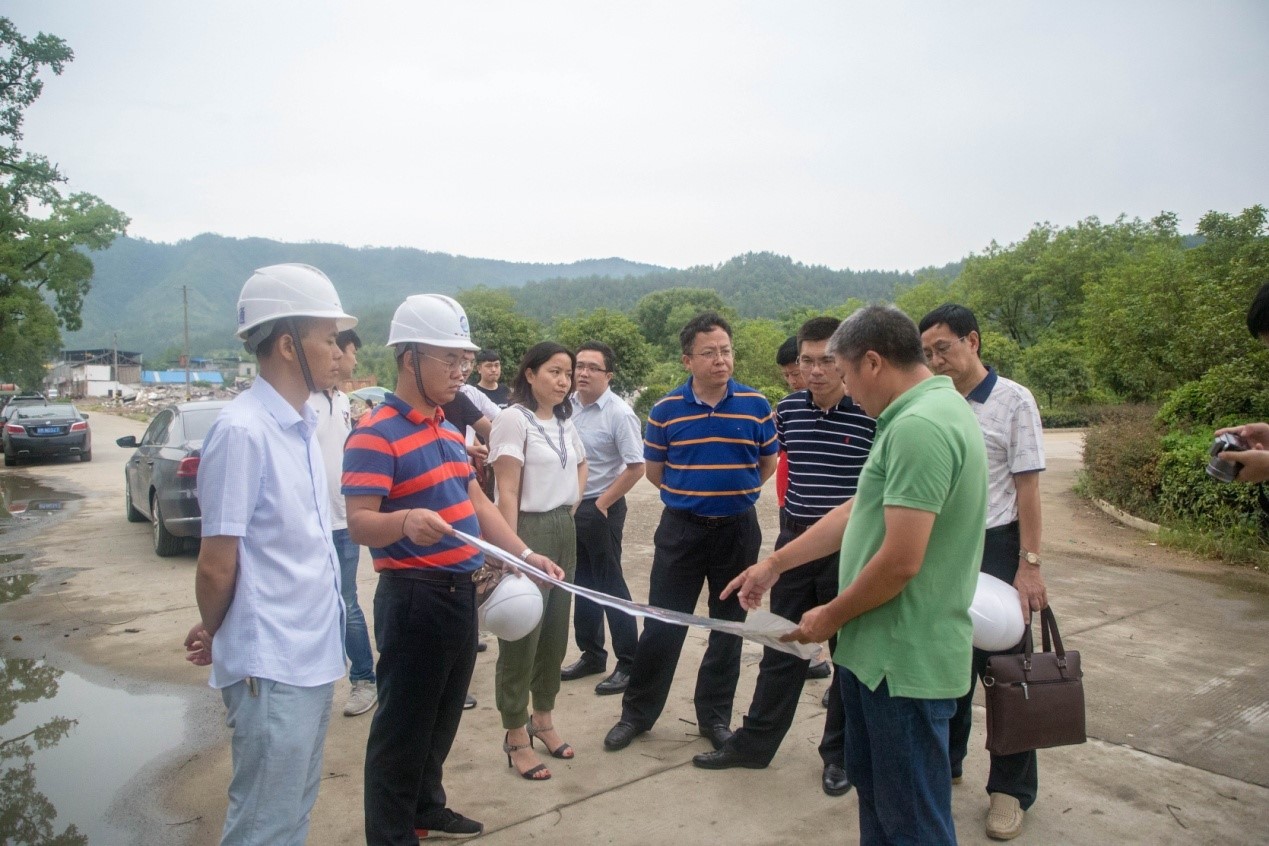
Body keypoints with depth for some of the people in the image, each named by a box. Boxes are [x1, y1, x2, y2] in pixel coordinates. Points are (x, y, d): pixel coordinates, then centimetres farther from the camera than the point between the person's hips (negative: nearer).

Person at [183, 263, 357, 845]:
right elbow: (217, 565, -15)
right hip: (271, 669, -8)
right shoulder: (242, 430, -20)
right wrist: (213, 636, 2)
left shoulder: (301, 427, 7)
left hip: (313, 658, 8)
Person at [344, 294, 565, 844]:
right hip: (412, 597, -9)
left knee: (442, 718, 22)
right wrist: (404, 522, -44)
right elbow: (359, 523, -24)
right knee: (403, 726, 3)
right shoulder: (375, 436, -16)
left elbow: (476, 501, 17)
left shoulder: (446, 428, 12)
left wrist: (525, 555, 10)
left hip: (460, 591, 9)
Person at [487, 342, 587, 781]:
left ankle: (543, 718, 30)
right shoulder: (514, 419, -11)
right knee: (523, 634, 0)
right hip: (530, 531, -7)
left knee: (555, 630, 14)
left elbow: (580, 465, 30)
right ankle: (516, 736, 13)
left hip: (564, 531, 7)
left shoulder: (565, 421, 10)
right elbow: (507, 493, -15)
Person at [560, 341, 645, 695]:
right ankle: (591, 654, 30)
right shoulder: (568, 405, 2)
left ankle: (628, 663, 12)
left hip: (601, 509, -6)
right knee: (583, 583, 16)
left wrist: (602, 504, -15)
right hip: (570, 507, 7)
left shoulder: (619, 413, -16)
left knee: (610, 584, 1)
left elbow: (636, 468, -18)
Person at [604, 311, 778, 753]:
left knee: (728, 628, 12)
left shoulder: (756, 405, -4)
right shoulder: (665, 409, -5)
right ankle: (637, 713, 21)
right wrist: (692, 496, 8)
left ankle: (715, 717, 28)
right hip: (681, 529, -1)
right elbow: (654, 470, 7)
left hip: (738, 529, 1)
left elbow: (767, 464, 10)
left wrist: (733, 493, 8)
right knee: (660, 627, 4)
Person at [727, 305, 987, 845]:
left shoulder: (918, 427, -23)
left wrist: (831, 617, -10)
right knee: (873, 789, 23)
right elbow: (859, 511, 17)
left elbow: (900, 561, -27)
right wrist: (774, 564, 19)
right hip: (879, 649, 10)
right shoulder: (921, 415, 11)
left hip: (903, 660, -10)